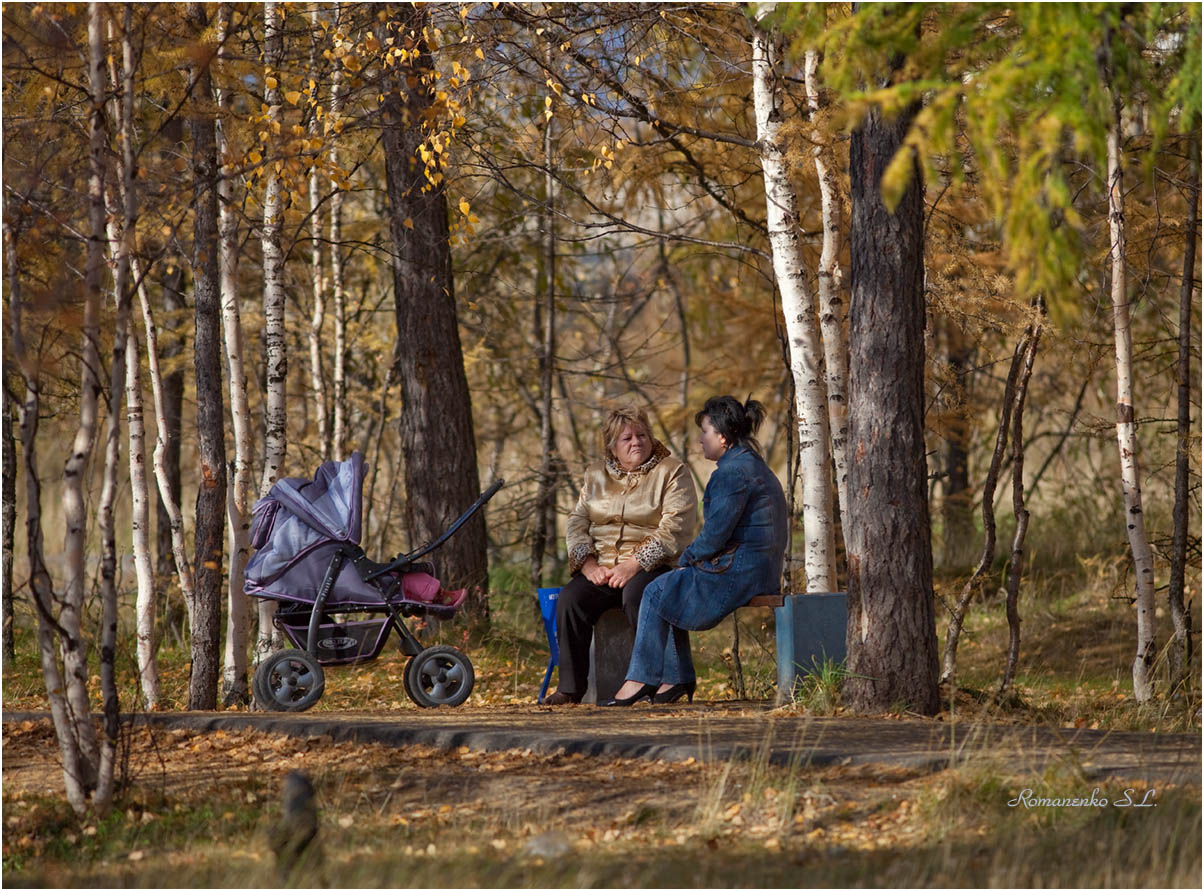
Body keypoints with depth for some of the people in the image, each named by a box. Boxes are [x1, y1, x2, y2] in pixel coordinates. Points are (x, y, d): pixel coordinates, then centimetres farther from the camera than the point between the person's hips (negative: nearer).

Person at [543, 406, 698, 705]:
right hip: (601, 568, 4)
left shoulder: (672, 472, 3)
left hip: (650, 567, -4)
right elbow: (577, 523, 14)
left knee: (636, 595, -37)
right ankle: (570, 686, -16)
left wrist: (634, 565, -18)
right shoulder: (596, 475, 19)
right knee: (569, 600, -25)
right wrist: (589, 564, -6)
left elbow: (675, 529, -8)